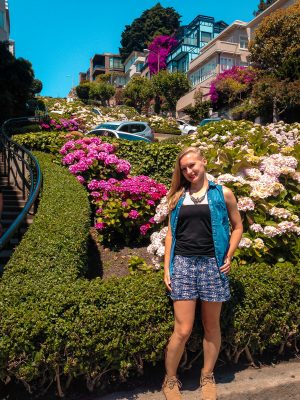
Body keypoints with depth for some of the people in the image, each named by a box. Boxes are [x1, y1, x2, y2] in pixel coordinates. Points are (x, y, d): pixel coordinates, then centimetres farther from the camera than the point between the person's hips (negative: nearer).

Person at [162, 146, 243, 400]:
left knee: (212, 326, 13)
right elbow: (171, 233, 9)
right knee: (183, 330, 1)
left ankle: (207, 377, 36)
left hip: (212, 263, 0)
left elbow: (237, 226, 9)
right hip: (183, 263, 1)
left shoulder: (223, 194, 3)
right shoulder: (178, 196, 8)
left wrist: (228, 257, -2)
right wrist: (167, 268, 5)